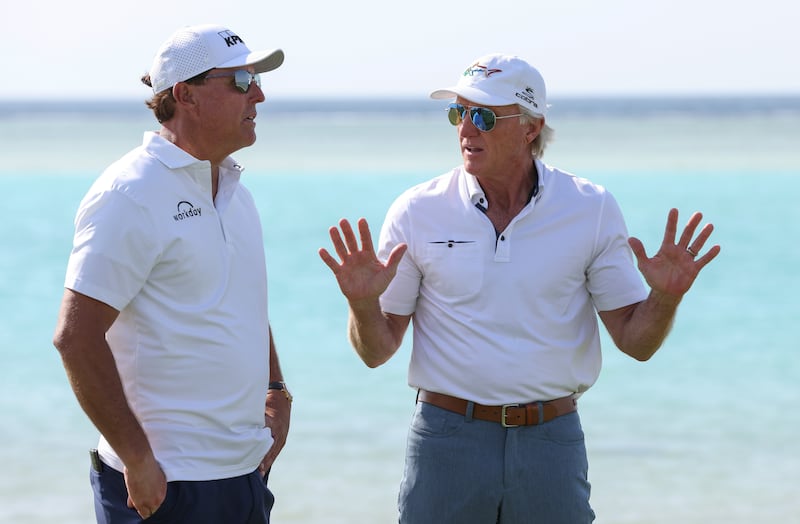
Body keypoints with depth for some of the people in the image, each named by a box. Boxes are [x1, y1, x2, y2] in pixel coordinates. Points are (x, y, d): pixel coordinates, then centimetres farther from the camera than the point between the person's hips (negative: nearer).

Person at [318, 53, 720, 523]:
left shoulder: (592, 210, 1)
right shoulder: (417, 212, 0)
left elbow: (636, 340, 3)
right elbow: (378, 350, 3)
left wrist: (664, 298, -17)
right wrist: (363, 304, -17)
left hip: (552, 444, 0)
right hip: (447, 441, 0)